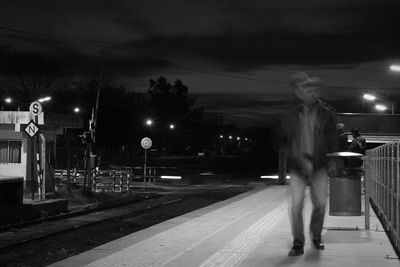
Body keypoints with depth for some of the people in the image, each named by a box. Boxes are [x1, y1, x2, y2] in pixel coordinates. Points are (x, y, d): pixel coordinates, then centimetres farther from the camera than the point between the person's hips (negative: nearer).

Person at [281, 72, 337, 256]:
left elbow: (332, 140, 4)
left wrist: (332, 162, -2)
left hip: (319, 166, 1)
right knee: (296, 205, -9)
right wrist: (300, 159, -6)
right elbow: (285, 141, 4)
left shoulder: (326, 113, 0)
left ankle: (316, 237, 30)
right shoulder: (291, 115, -1)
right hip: (297, 167, -1)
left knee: (320, 204, 6)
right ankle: (298, 244, 3)